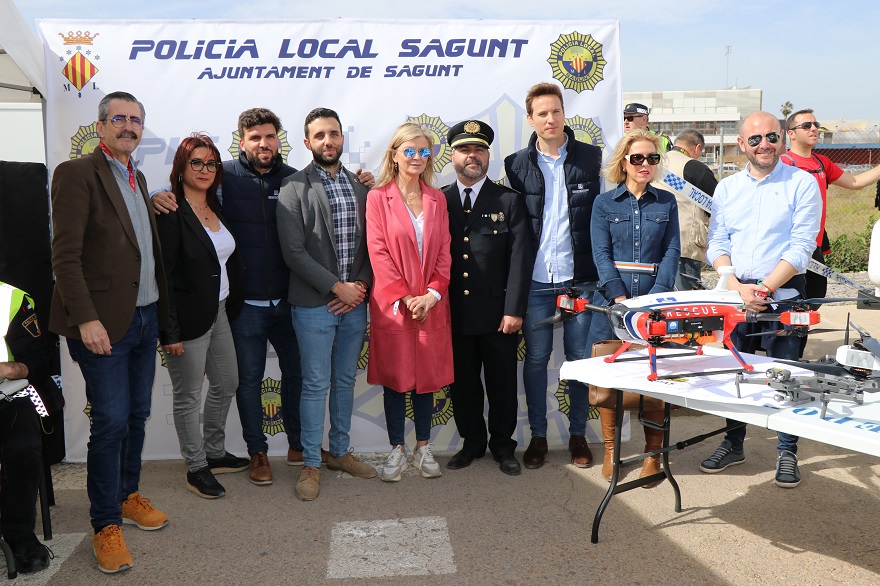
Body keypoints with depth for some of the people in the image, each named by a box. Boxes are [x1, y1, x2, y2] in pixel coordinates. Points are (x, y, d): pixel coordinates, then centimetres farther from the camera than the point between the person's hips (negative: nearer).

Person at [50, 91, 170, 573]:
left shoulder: (136, 178, 16)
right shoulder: (77, 173, -9)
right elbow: (65, 255, -15)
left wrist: (161, 314, 13)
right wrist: (86, 319, -22)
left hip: (145, 317, 7)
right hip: (105, 322, -7)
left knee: (136, 415, 15)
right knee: (111, 421, -3)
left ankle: (127, 494, 33)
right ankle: (106, 524, 10)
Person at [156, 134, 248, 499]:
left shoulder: (216, 209, 9)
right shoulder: (171, 213, -15)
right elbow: (163, 275, -18)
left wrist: (232, 306, 10)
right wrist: (170, 332, -20)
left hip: (220, 313, 9)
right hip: (188, 319, -8)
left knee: (226, 384, 19)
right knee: (189, 397, 6)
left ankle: (214, 453, 37)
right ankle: (196, 468, 21)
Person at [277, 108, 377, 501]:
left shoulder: (360, 186, 9)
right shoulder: (294, 187, -6)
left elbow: (371, 243, 9)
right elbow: (293, 251, -13)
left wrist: (361, 284, -7)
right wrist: (338, 287, -14)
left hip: (354, 302, 5)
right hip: (314, 304, -5)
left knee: (346, 380, 15)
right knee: (316, 385, 2)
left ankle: (340, 451, 30)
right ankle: (311, 464, 15)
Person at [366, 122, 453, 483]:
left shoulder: (437, 199, 9)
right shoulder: (378, 198, -2)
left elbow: (444, 252, 6)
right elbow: (378, 253, -7)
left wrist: (432, 293, -8)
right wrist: (405, 297, -14)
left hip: (431, 304, 3)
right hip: (392, 305, -3)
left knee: (427, 376, 10)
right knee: (394, 378, 5)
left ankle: (423, 448, 23)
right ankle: (397, 450, 18)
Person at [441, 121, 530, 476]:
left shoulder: (508, 201, 2)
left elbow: (520, 257, -4)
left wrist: (514, 310, -11)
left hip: (497, 313, -1)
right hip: (454, 313, 1)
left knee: (502, 383, 8)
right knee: (462, 383, 11)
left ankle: (503, 445, 25)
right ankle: (472, 442, 28)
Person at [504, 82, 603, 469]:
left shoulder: (592, 158, 3)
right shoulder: (517, 165, 5)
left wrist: (602, 271, -2)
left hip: (580, 277, 0)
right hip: (536, 279, 1)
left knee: (580, 357, 8)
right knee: (536, 358, 7)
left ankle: (578, 434, 22)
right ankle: (538, 436, 20)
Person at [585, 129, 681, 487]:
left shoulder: (666, 202, 10)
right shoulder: (605, 203, 6)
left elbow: (672, 252, 3)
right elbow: (601, 254, -3)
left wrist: (655, 297, -11)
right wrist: (622, 298, -15)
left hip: (655, 300, 1)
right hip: (612, 298, -1)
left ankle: (652, 454, 11)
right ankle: (611, 451, 14)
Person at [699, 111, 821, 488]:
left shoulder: (802, 184, -2)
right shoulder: (726, 188, 9)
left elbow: (801, 247, -9)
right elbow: (716, 245, 4)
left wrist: (763, 288, -16)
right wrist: (738, 287, -12)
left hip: (782, 295, -3)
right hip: (735, 294, 3)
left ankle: (787, 452, 16)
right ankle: (734, 444, 27)